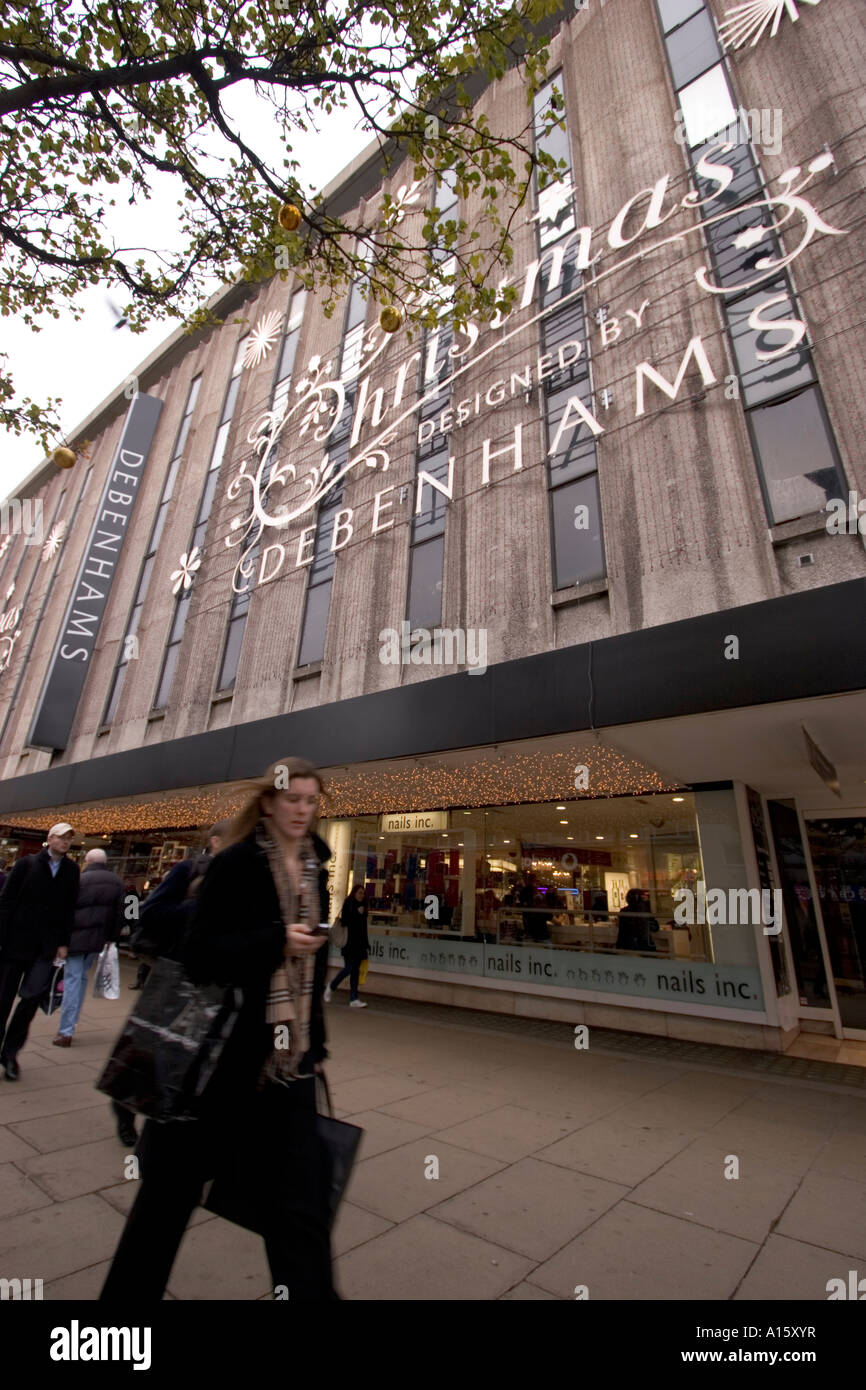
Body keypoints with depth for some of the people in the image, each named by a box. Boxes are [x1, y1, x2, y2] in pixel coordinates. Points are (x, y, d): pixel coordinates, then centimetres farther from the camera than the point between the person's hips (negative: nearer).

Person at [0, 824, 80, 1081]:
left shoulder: (72, 870, 2)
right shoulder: (27, 863, -4)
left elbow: (69, 909, 5)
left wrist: (63, 943, 2)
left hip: (46, 947, 1)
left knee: (32, 998, -4)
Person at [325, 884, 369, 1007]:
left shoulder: (362, 906, 12)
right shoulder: (347, 904, -6)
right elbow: (344, 922, -14)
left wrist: (366, 945, 15)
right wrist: (357, 913, -17)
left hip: (359, 943, 6)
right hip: (349, 943, -6)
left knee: (356, 970, 5)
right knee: (349, 968, -6)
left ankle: (353, 999, 8)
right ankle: (330, 987, 18)